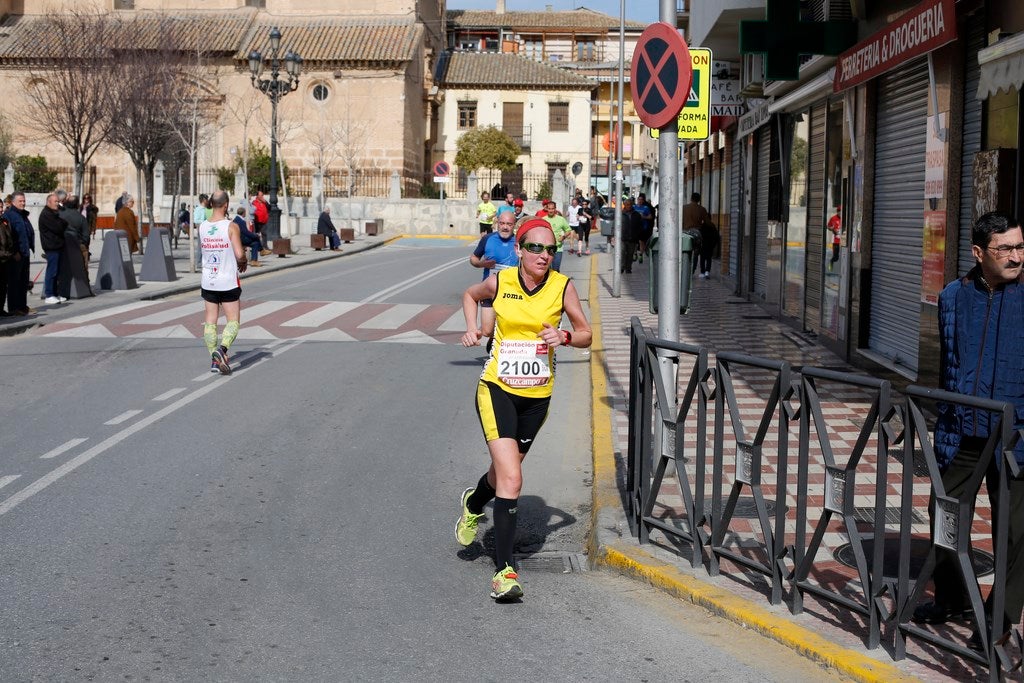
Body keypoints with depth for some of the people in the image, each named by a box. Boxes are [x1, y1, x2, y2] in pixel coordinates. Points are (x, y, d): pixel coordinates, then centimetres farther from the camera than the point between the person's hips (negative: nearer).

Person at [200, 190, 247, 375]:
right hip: (228, 282, -4)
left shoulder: (202, 227, 2)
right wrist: (244, 262, 5)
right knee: (233, 321, 3)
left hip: (208, 282, 4)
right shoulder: (231, 226, -13)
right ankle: (222, 349, -20)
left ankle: (214, 360, 7)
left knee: (210, 320, 10)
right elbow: (239, 255, -17)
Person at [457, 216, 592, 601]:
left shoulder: (562, 287, -5)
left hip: (537, 396, 3)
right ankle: (504, 569, -13)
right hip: (497, 389, -3)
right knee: (511, 478, -17)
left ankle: (473, 504, 55)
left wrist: (564, 336, -17)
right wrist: (472, 328, 0)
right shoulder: (500, 281, -6)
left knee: (504, 471, 19)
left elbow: (586, 335, 4)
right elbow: (470, 295, 17)